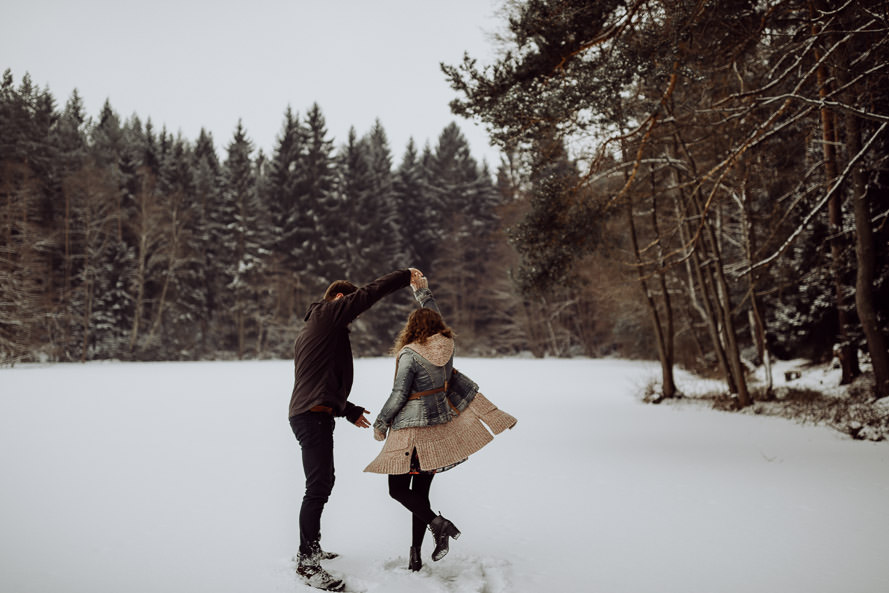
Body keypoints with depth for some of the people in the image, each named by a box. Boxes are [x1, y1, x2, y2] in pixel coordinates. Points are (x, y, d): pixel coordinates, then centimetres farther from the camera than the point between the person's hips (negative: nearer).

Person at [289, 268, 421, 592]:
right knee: (318, 487, -10)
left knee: (323, 481, 19)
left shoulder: (309, 331, 25)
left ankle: (311, 549, 29)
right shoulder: (326, 313, -4)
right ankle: (307, 563, -5)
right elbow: (369, 293, -12)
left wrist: (349, 410, 28)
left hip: (309, 414, 11)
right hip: (313, 416, -11)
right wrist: (405, 275, -2)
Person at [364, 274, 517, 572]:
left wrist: (380, 424, 0)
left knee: (398, 489, 7)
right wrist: (423, 291, 25)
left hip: (411, 430, -6)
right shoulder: (446, 345, -1)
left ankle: (437, 522, -12)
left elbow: (398, 396, -13)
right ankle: (415, 556, 16)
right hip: (440, 425, 7)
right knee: (421, 489, 13)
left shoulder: (410, 354, -16)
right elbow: (435, 317, 18)